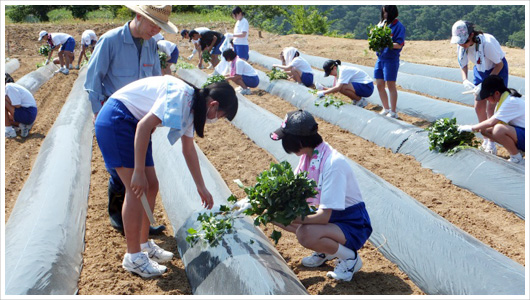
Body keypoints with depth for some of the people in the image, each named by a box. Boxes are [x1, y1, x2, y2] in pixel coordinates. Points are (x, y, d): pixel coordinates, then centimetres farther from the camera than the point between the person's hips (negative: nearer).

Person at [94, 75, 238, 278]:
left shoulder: (191, 106, 9)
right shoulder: (181, 96, -22)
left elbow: (188, 149, 19)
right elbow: (144, 125, -29)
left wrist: (201, 187, 23)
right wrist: (139, 172, -27)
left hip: (131, 124, 10)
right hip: (116, 120, -10)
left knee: (151, 186, 10)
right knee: (137, 189, -12)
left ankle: (143, 244, 23)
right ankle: (133, 257, -3)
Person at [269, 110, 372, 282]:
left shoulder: (333, 163, -29)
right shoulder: (308, 156, -2)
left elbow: (324, 216, -30)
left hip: (353, 226, -9)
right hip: (329, 216, 9)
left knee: (305, 234, -34)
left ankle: (350, 257, -7)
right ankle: (325, 250, 13)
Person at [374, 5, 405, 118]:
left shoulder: (398, 26, -8)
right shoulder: (381, 24, 11)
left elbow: (399, 44, -13)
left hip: (391, 59, -7)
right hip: (380, 58, 7)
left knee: (391, 85, 0)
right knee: (379, 85, 11)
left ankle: (393, 112, 10)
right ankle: (386, 109, 26)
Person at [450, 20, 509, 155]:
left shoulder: (487, 43, -35)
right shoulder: (462, 45, -17)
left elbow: (499, 64, -23)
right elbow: (463, 65, -4)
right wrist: (465, 80, -24)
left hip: (497, 71, -6)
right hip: (480, 71, 6)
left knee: (490, 108, -11)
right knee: (479, 107, 5)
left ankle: (491, 145, -4)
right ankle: (486, 141, 19)